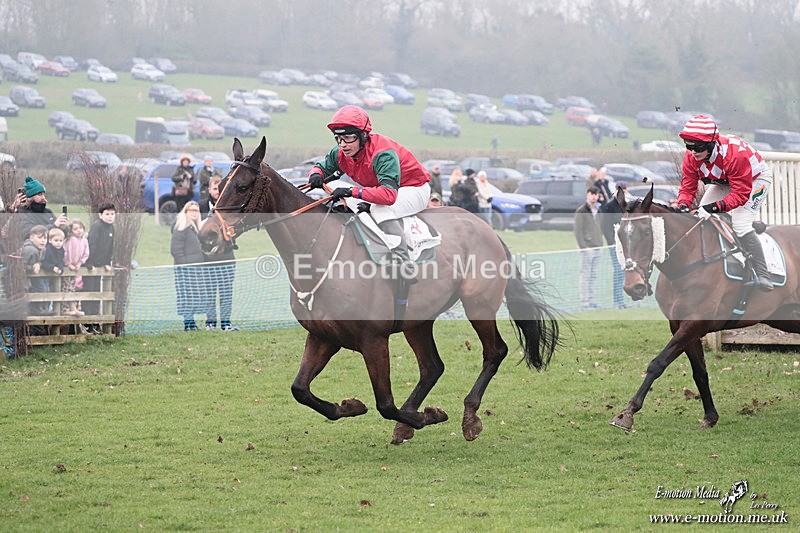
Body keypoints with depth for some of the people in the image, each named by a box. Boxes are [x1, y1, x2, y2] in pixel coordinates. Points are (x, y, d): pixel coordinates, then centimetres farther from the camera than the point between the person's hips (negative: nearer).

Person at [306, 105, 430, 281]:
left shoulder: (383, 154, -36)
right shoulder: (340, 154, -13)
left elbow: (389, 194, -48)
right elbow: (322, 167, 4)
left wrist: (353, 192, -54)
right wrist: (316, 175, -22)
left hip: (415, 189, -8)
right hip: (381, 188, 8)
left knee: (380, 209, -35)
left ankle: (403, 259, -32)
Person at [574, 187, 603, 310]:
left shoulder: (598, 210, 16)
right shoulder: (581, 211, -6)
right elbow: (577, 230, -10)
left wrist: (600, 243, 14)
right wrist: (583, 246, -16)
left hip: (597, 248, 7)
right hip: (587, 248, -7)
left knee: (593, 276, 9)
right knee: (585, 275, -6)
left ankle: (591, 301, 13)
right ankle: (584, 301, -5)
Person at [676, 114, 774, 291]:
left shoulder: (735, 153, -41)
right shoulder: (691, 156, -22)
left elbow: (741, 194, -39)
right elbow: (687, 186, -14)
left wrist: (714, 207, -50)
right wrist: (683, 205, -36)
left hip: (756, 179, -7)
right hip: (724, 181, 7)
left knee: (740, 224, -26)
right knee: (701, 216, -8)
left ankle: (763, 277, -23)